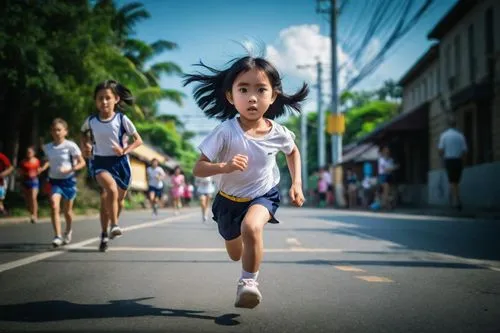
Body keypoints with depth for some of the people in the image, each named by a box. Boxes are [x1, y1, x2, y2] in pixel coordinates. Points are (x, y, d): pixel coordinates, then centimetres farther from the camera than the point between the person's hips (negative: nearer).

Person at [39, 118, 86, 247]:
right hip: (54, 181, 2)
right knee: (54, 205, -21)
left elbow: (82, 162, -8)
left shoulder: (70, 146, -11)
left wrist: (70, 170, -24)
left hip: (68, 180, -2)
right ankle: (57, 236, -20)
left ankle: (68, 231, 40)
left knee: (67, 211, 10)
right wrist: (43, 168, 0)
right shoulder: (47, 147, 2)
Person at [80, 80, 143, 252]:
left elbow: (138, 140, -2)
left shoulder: (122, 119, -9)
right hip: (100, 162, -1)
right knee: (111, 188, -31)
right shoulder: (91, 120, -3)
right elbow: (83, 133, 21)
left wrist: (125, 150, -16)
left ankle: (106, 233, 38)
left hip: (119, 162, 1)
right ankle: (113, 226, -19)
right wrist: (85, 146, 3)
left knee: (118, 199, 12)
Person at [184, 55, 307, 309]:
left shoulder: (278, 133, -19)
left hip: (264, 195, -1)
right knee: (235, 254, 22)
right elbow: (198, 169, -27)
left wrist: (296, 183, -3)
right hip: (229, 199, 1)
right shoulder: (226, 132, -27)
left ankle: (249, 281, -15)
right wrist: (224, 167, -45)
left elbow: (292, 151, 7)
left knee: (251, 227, -36)